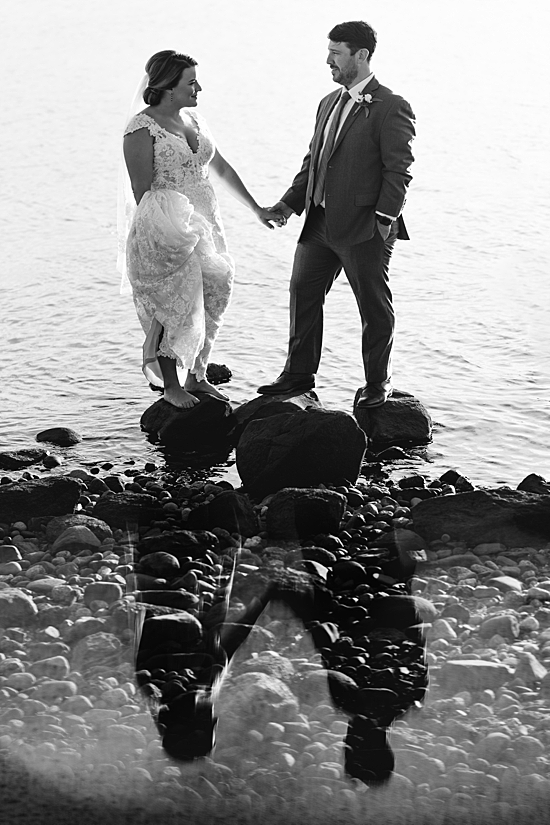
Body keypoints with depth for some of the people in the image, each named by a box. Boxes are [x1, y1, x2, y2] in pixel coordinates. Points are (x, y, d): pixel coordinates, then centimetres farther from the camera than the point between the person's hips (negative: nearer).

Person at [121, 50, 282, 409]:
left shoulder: (193, 120, 11)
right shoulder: (143, 129, -12)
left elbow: (222, 168, 20)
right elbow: (143, 191, -13)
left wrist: (257, 208, 22)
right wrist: (158, 229, -17)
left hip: (205, 227, 8)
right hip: (168, 234, -7)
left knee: (211, 302, 8)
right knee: (175, 308, -3)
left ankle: (197, 378, 22)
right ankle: (171, 386, 12)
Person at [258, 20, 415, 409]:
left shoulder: (391, 108, -11)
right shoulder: (330, 103, 14)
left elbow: (399, 170, -14)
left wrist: (383, 220, -20)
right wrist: (291, 201, 8)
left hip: (364, 229, -8)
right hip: (320, 222, 8)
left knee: (374, 306, 5)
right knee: (303, 291, 13)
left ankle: (378, 383, 20)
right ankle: (299, 374, 27)